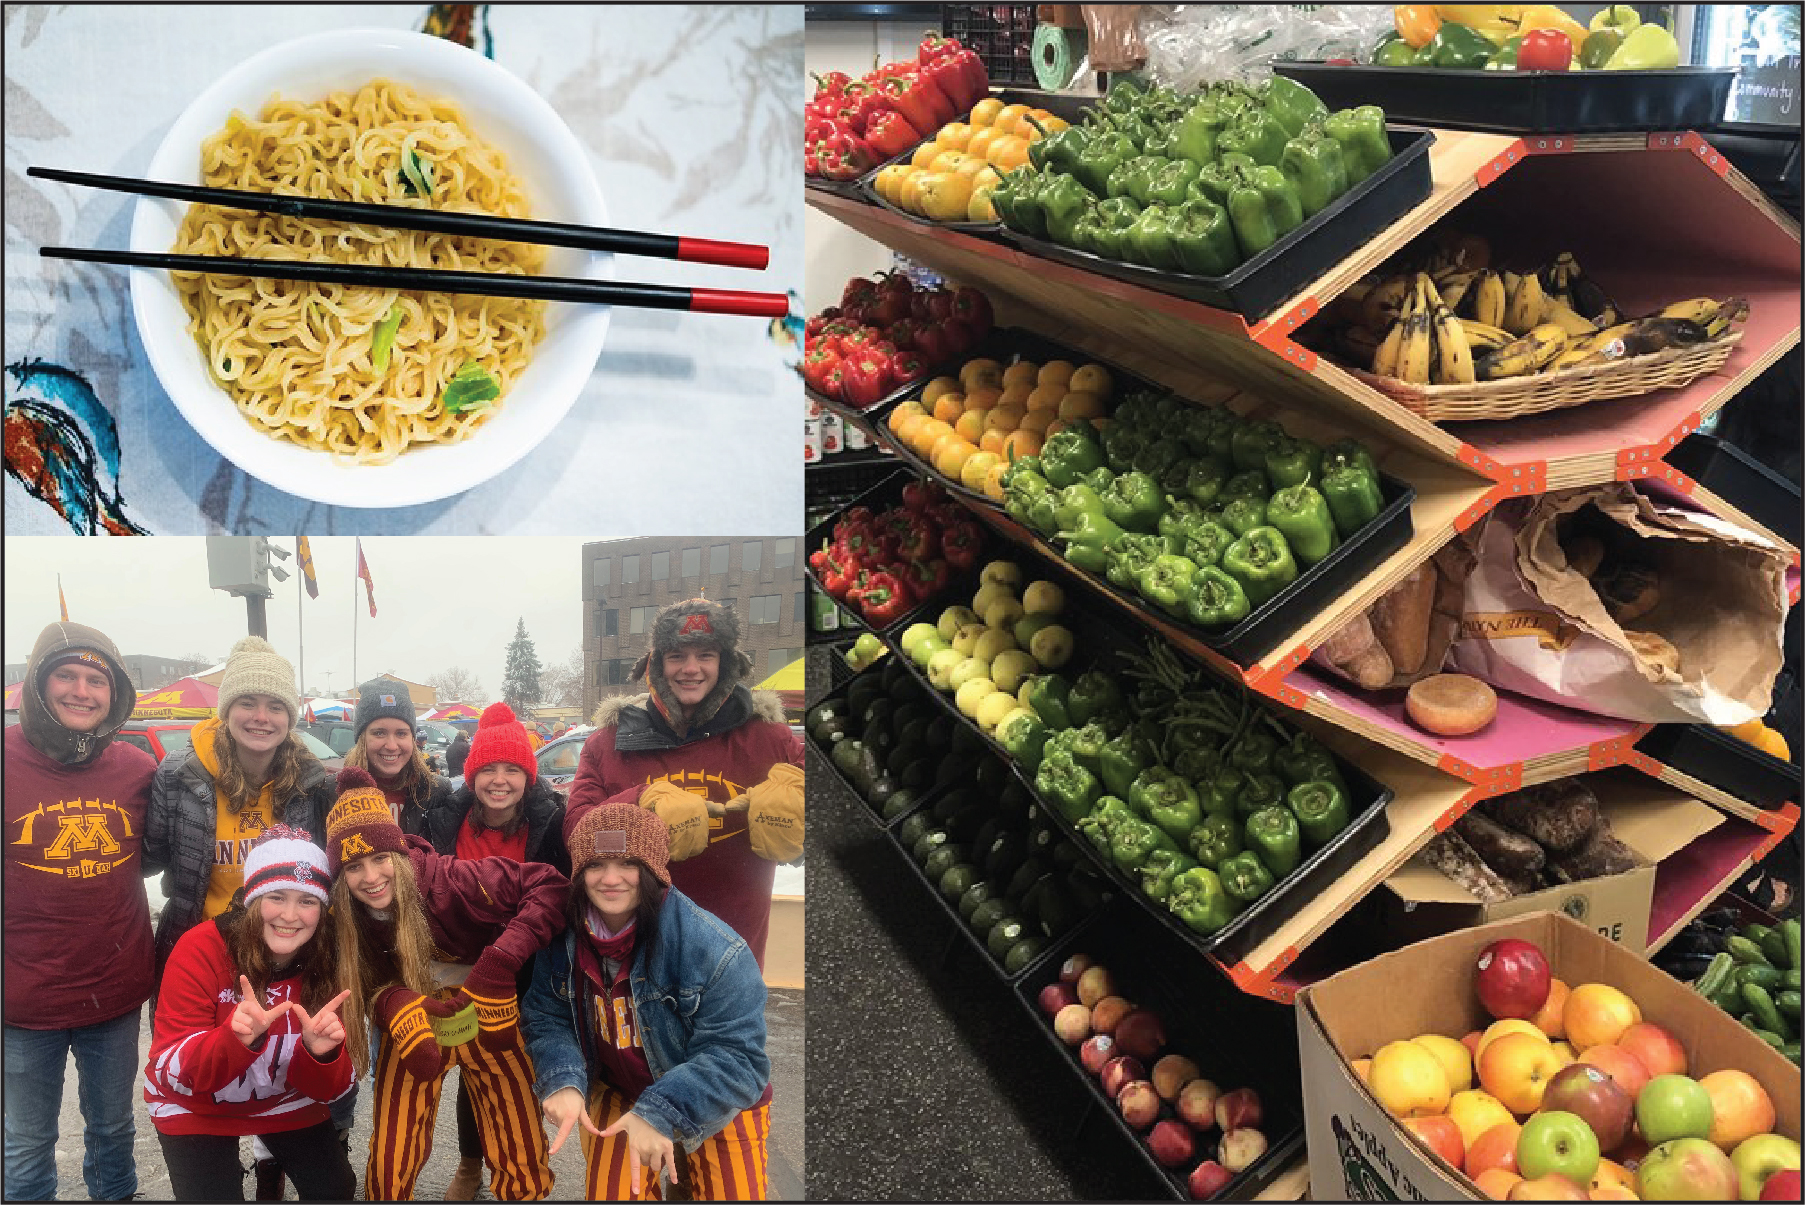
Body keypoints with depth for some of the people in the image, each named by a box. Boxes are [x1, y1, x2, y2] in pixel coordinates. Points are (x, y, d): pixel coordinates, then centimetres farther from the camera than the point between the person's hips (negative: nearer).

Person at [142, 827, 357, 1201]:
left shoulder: (327, 963, -18)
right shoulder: (200, 950, -26)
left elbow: (327, 1089, -15)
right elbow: (173, 1071, -27)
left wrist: (320, 1053, -37)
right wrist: (236, 1039, -46)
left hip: (285, 1101, 3)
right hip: (196, 1107, -2)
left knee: (335, 1190, -5)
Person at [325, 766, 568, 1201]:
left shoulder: (445, 880, -28)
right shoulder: (344, 917, -13)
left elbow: (551, 886, -31)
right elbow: (366, 984, -5)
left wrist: (500, 960, -40)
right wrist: (393, 1002, -28)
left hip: (488, 1023, -3)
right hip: (410, 1029, 3)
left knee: (526, 1174, 0)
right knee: (388, 1173, -1)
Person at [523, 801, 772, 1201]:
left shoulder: (713, 950, -29)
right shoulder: (563, 940, -12)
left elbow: (737, 1056, -28)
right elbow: (547, 1018, -6)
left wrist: (662, 1114, -39)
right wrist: (563, 1082, -26)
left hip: (717, 1108, -3)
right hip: (617, 1093, 3)